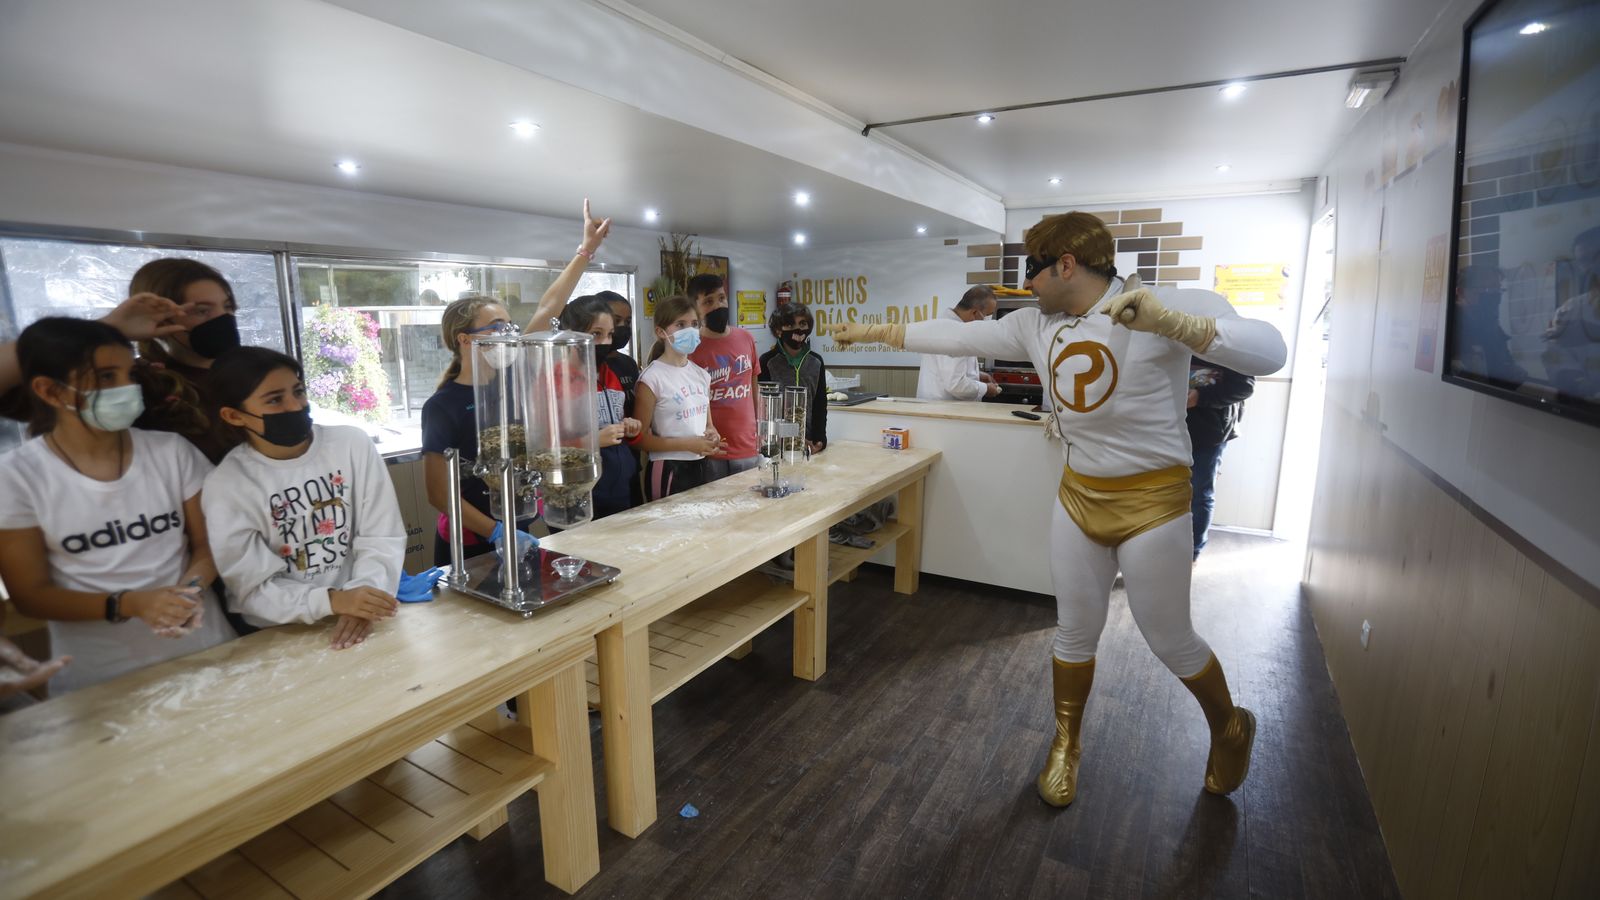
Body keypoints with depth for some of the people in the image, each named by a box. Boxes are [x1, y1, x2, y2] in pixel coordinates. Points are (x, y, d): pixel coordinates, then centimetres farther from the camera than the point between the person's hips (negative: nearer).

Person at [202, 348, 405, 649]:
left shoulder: (352, 443, -2)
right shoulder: (226, 484, -4)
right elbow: (253, 587, -6)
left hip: (362, 613, 1)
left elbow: (381, 537, -3)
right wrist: (330, 600, -22)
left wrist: (363, 592, -19)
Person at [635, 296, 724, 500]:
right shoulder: (652, 378, -13)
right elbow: (641, 438, -13)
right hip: (668, 471, -6)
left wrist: (713, 437, -5)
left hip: (700, 467, 7)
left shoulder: (701, 374, 7)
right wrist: (688, 444, -20)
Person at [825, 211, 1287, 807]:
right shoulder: (1036, 325, -1)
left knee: (1170, 640, 10)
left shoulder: (1168, 308, -17)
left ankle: (1230, 728, 41)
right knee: (1075, 633, 13)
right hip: (1078, 496, 4)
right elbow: (956, 337, 5)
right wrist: (873, 332, 9)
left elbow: (1269, 353, -26)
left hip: (1151, 501, -4)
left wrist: (1170, 323, -42)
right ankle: (1065, 744, 35)